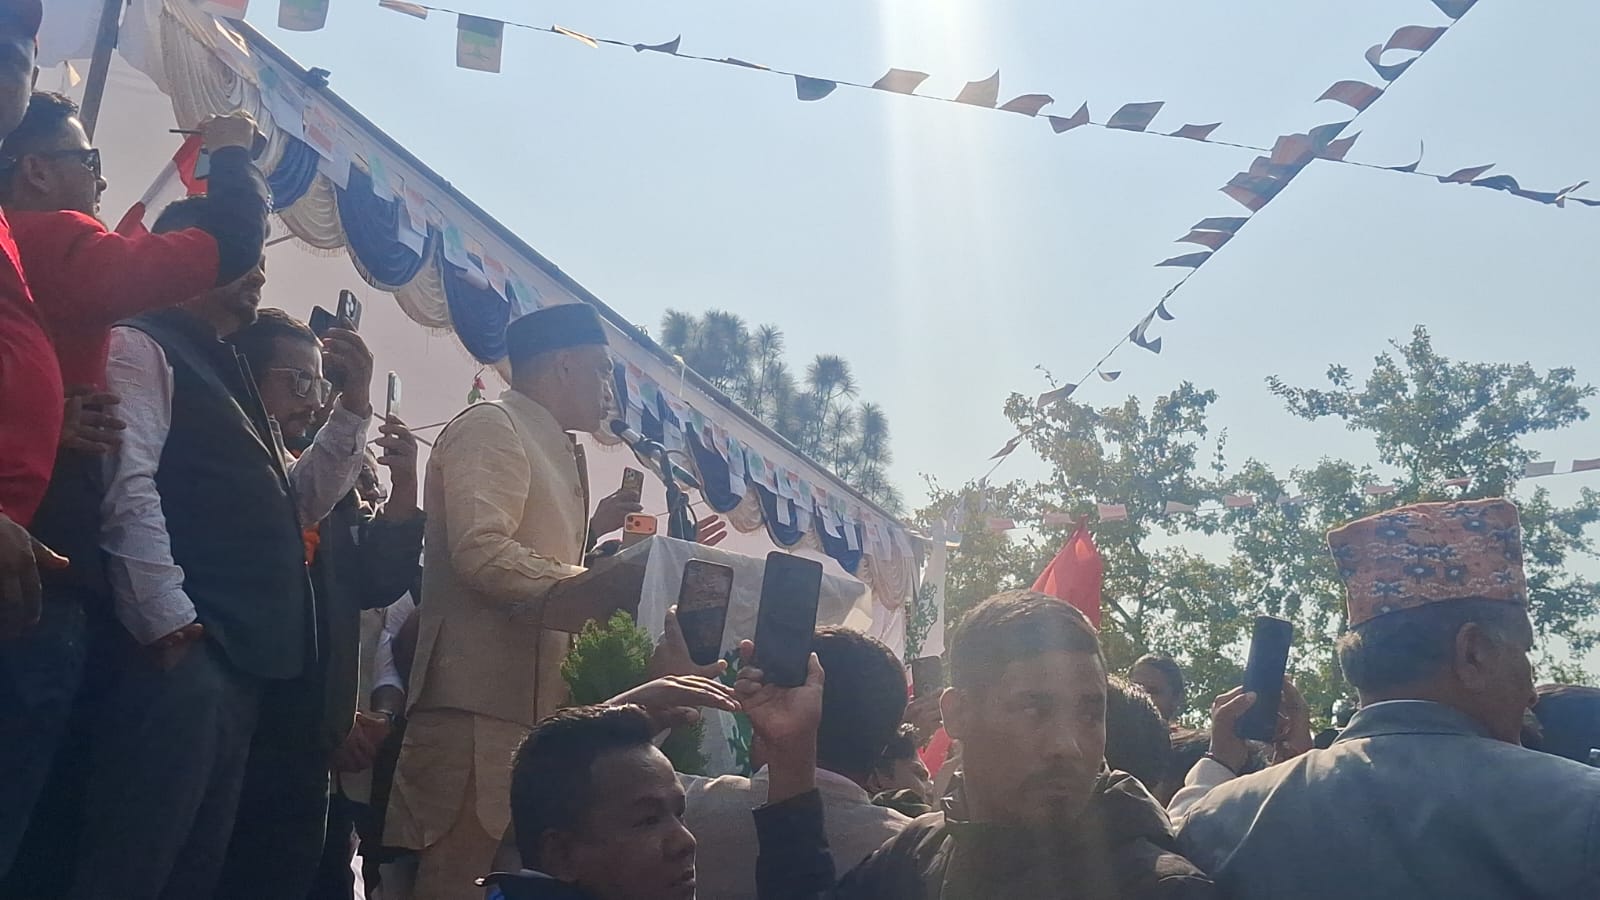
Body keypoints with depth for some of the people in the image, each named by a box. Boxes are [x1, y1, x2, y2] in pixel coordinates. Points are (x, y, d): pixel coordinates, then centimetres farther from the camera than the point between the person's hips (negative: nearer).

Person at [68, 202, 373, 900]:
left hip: (243, 652, 10)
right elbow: (129, 488, -15)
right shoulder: (142, 346, 0)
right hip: (183, 645, -10)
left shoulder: (224, 373, 27)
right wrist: (169, 623, -23)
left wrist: (355, 402, 19)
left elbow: (299, 500, 29)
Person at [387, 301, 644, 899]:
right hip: (482, 699, -10)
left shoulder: (549, 448, 25)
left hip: (529, 699, 10)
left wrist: (592, 530, 16)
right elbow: (482, 552, -19)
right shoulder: (493, 427, -4)